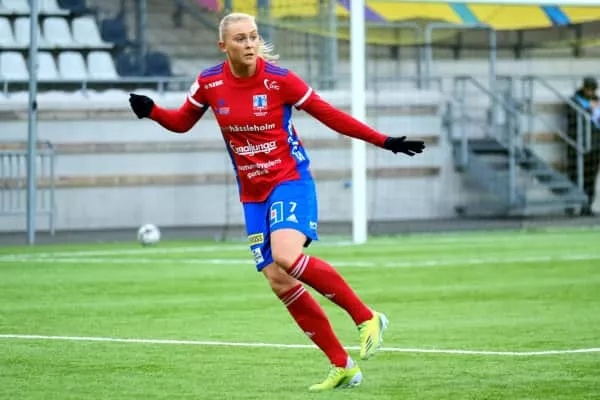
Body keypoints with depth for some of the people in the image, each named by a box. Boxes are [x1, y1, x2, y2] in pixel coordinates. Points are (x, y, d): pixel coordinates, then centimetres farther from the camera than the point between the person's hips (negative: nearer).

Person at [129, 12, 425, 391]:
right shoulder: (209, 83, -3)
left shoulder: (279, 79, -12)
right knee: (278, 281, -2)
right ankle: (342, 366, 6)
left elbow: (329, 114, -4)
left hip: (290, 179, -5)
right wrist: (151, 111, -8)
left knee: (286, 256, -30)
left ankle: (367, 318, -15)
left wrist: (385, 141, -5)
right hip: (253, 193, 5)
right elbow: (182, 122, 13)